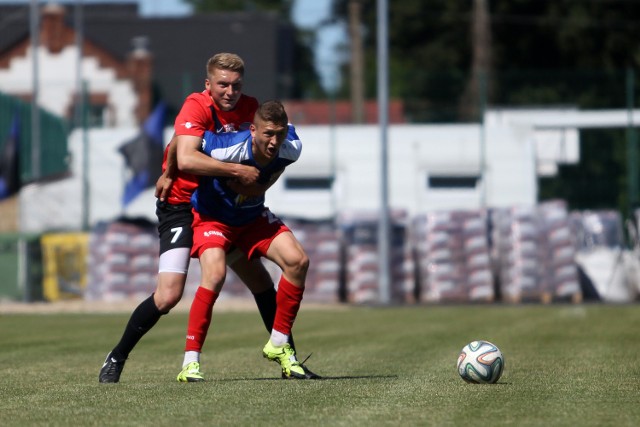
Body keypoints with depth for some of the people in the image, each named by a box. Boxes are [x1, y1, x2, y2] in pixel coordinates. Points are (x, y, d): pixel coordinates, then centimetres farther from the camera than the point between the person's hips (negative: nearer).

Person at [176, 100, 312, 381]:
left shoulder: (291, 149, -21)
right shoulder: (227, 149, -37)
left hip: (253, 217, 5)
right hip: (211, 217, -5)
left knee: (298, 261, -13)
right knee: (215, 273, -30)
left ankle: (279, 345, 2)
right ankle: (190, 362, -24)